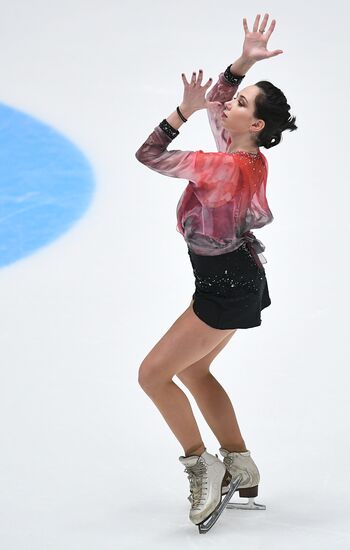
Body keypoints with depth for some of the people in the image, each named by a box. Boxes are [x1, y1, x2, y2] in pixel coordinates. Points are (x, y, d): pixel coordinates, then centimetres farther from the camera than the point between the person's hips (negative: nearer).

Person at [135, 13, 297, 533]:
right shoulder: (247, 155, -2)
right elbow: (216, 100, 13)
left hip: (226, 290, -10)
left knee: (153, 374, -4)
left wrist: (185, 109, -23)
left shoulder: (226, 168, -27)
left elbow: (148, 156, -24)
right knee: (192, 370, 20)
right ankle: (241, 469, 24)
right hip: (234, 279, 10)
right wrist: (244, 62, 1)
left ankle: (201, 465, 3)